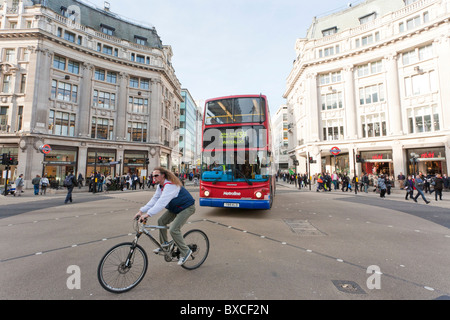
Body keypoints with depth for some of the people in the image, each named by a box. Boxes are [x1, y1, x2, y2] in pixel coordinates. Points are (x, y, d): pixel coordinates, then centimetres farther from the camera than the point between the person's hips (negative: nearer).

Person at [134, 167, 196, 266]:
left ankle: (186, 251, 0)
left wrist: (148, 214, -41)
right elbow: (154, 200, 2)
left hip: (187, 208, -10)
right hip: (175, 208, 10)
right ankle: (165, 243, 26)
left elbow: (162, 202, -37)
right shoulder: (161, 186, 4)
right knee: (161, 221, 6)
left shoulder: (170, 185, -28)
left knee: (174, 229, -18)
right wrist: (141, 211, -5)